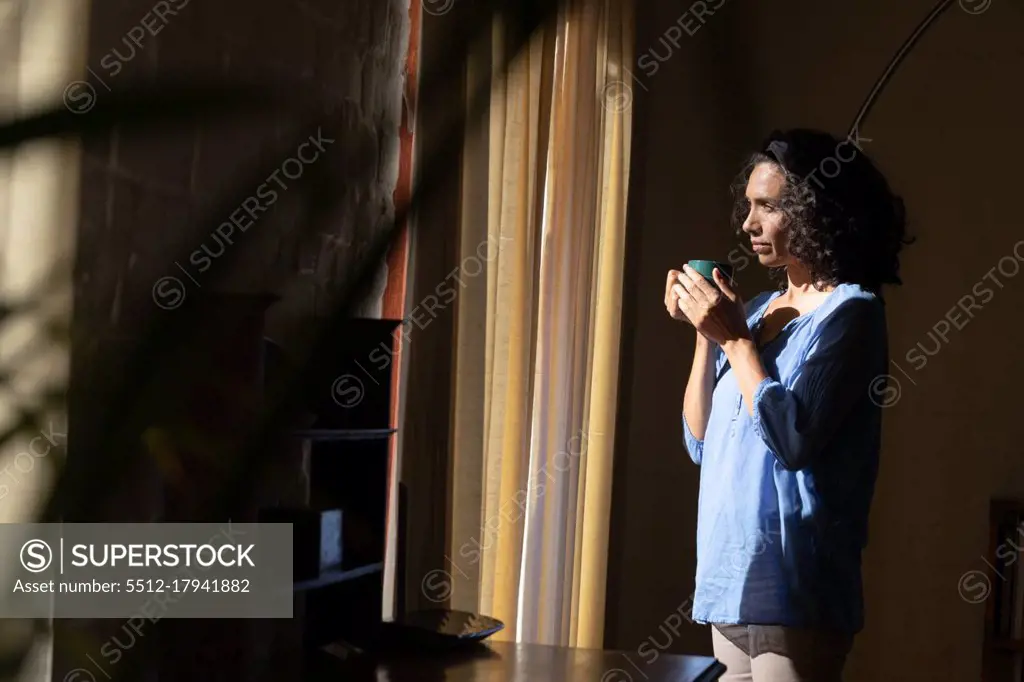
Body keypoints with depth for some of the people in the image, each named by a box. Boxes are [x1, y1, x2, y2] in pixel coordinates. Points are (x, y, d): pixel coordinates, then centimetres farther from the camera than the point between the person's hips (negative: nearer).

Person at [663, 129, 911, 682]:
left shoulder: (850, 313, -9)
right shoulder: (758, 309, 11)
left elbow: (793, 440, -20)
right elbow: (702, 443, 11)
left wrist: (734, 338, -12)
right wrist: (706, 332, 2)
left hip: (793, 585, -7)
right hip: (729, 574, 7)